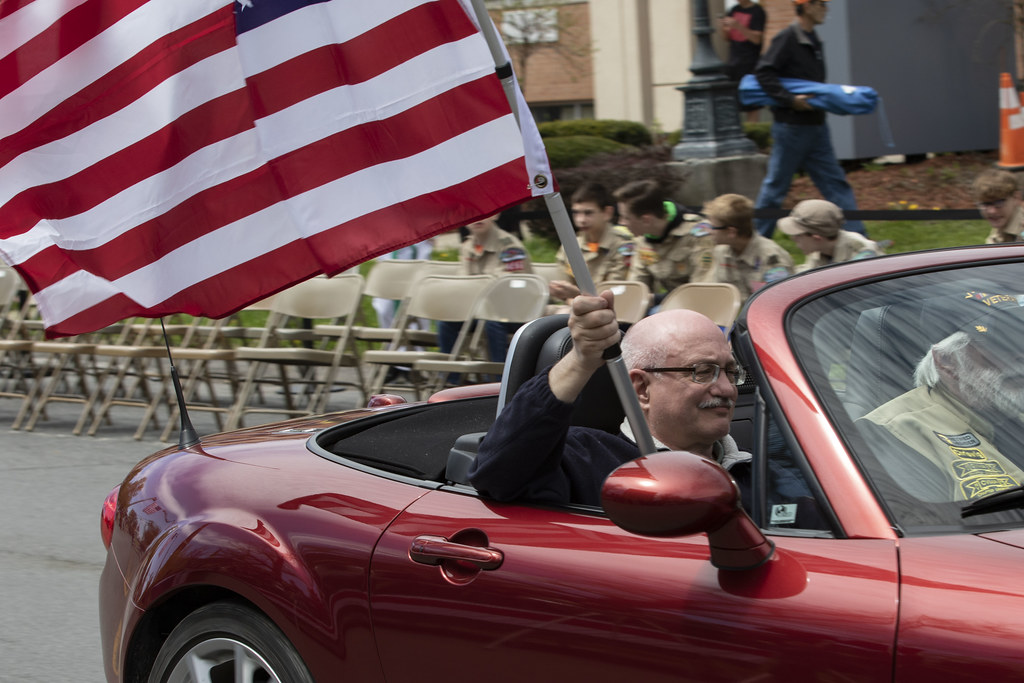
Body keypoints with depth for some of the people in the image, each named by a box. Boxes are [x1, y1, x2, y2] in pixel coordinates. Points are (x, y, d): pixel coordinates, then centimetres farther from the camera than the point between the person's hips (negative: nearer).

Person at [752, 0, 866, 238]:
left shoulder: (812, 40, 13)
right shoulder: (787, 38, -14)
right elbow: (764, 73, -19)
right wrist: (790, 100, -24)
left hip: (816, 127, 8)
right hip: (792, 127, -8)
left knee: (836, 183, 5)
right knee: (776, 185, 2)